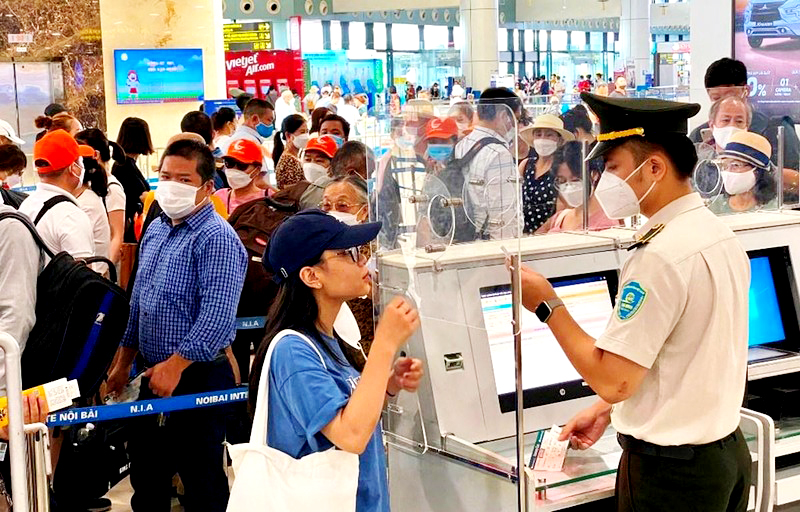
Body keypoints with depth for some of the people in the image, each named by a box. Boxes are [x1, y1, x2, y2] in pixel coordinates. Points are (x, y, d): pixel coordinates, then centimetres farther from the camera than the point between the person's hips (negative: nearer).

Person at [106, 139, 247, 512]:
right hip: (154, 373, 8)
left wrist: (175, 365, -24)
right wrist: (123, 362, 19)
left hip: (199, 378, -8)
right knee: (146, 477, 18)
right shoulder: (156, 229, 11)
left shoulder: (216, 238, -17)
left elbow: (217, 315, -25)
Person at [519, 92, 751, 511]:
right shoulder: (722, 235, 5)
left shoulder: (661, 257, -24)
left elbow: (613, 380, -23)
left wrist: (547, 305, -13)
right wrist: (605, 412, 13)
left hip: (669, 472, -8)